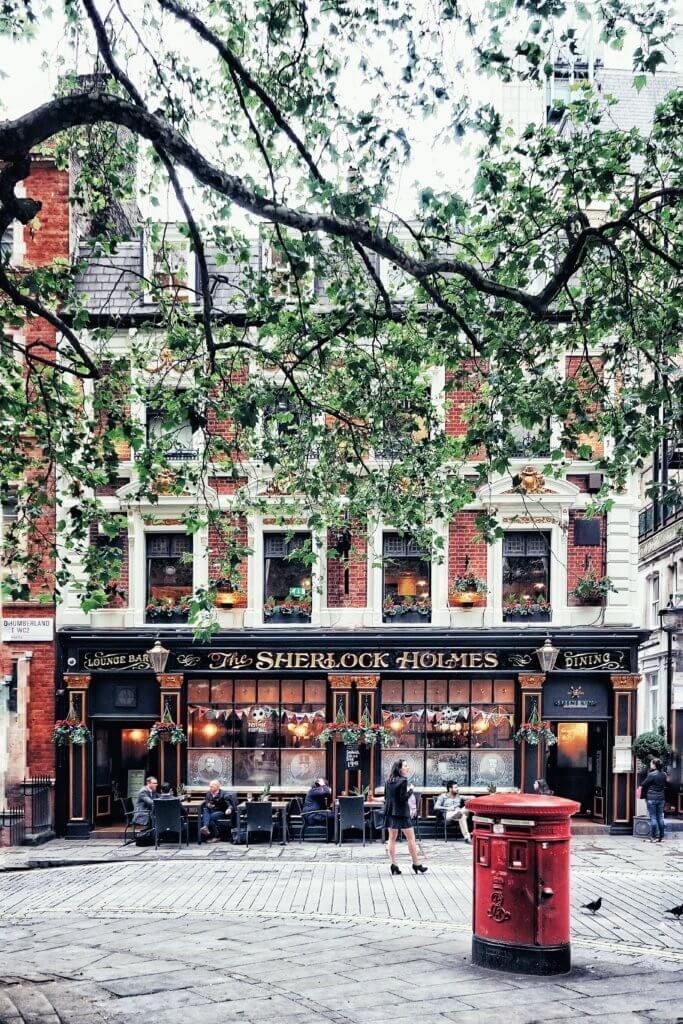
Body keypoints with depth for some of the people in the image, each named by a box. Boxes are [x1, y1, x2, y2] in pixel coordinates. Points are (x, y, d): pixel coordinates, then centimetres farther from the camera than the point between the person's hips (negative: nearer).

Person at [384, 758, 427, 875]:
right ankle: (416, 863, 8)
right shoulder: (403, 781, -13)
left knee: (392, 838, 8)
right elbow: (403, 798, -17)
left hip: (390, 813, 6)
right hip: (402, 813, -6)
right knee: (411, 838, 4)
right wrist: (410, 790, -4)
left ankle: (394, 865, 6)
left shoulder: (388, 781, 7)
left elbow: (386, 797, 11)